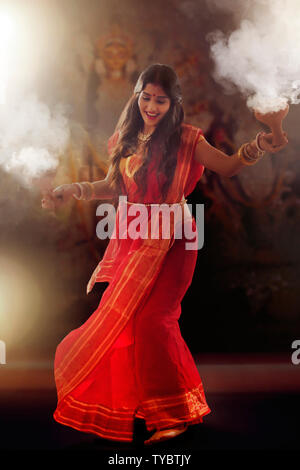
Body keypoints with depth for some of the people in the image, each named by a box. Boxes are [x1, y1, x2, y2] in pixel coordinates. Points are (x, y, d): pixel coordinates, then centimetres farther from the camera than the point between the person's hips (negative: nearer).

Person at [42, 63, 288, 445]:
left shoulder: (185, 139, -5)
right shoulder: (126, 138, 8)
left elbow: (227, 167, -12)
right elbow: (114, 186, 15)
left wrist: (255, 148, -30)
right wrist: (73, 191, 7)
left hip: (168, 242, -5)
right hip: (131, 240, 6)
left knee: (151, 318, -12)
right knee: (121, 318, 9)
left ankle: (174, 412, 5)